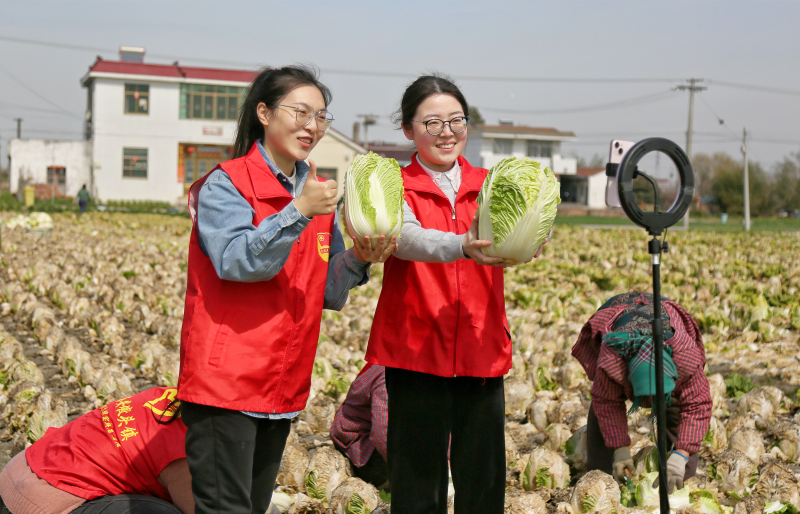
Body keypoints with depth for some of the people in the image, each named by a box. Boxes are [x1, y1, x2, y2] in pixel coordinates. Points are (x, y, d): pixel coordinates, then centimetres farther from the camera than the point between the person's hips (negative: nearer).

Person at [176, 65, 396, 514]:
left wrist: (357, 261, -7)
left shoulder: (320, 194, 13)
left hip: (284, 386, 7)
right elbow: (235, 261, -20)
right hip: (227, 379, -7)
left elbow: (328, 294, 13)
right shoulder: (225, 184, -5)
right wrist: (298, 212, -25)